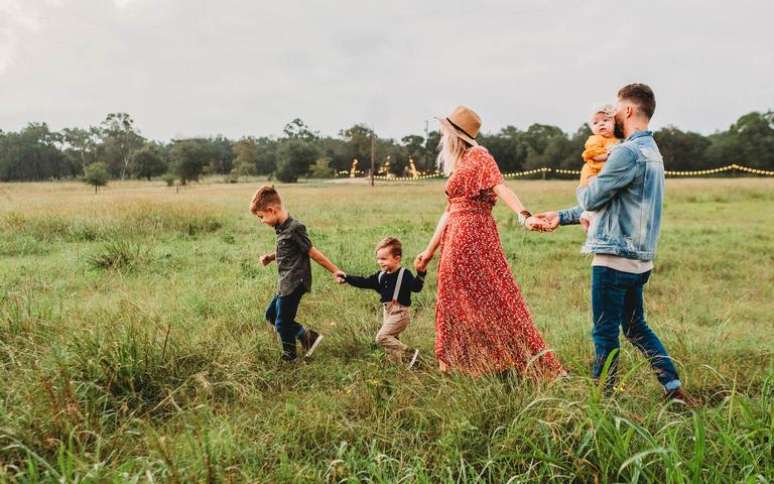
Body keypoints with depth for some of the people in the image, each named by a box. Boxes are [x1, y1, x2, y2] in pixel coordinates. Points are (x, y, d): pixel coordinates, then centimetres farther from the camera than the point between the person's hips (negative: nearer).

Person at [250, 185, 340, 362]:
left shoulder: (294, 228, -20)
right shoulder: (282, 228, 7)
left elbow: (312, 252, -16)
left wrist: (335, 271, -13)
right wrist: (270, 257, 5)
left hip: (294, 284, -10)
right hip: (286, 284, 10)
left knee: (282, 323, 2)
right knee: (271, 314, 19)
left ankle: (289, 357, 23)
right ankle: (308, 336, 20)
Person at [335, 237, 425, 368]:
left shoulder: (404, 274, -14)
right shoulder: (381, 276, 7)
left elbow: (416, 287, -26)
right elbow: (364, 282, 12)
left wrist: (420, 273, -42)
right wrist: (346, 278, 9)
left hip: (400, 313, -8)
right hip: (387, 313, 8)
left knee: (382, 337, -16)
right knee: (391, 340, 14)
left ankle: (410, 353, -11)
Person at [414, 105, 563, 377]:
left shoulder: (478, 156, -5)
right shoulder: (457, 165, 19)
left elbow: (500, 187, -20)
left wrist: (524, 215, -36)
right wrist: (430, 250, 22)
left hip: (473, 236, -9)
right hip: (455, 239, 9)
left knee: (489, 298, -6)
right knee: (455, 301, 11)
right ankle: (455, 365, 21)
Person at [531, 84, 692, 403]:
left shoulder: (628, 152, -17)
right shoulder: (651, 151, 16)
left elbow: (592, 199, -13)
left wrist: (582, 188, 12)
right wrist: (562, 217, 20)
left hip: (615, 258, -10)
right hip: (638, 258, 10)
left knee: (605, 333, 2)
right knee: (636, 327, 20)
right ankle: (674, 389, 23)